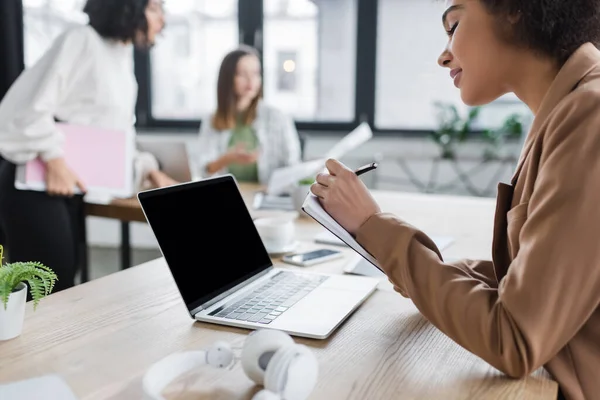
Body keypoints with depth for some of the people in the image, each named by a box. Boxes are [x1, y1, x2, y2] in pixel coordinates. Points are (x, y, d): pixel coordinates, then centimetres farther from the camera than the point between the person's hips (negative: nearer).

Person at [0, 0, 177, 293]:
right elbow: (32, 104, -20)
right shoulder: (82, 40, -11)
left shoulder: (122, 60, 14)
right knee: (46, 285, -7)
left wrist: (150, 169, 8)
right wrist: (54, 160, -24)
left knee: (63, 280, 11)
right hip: (36, 181, -8)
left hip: (70, 186, 8)